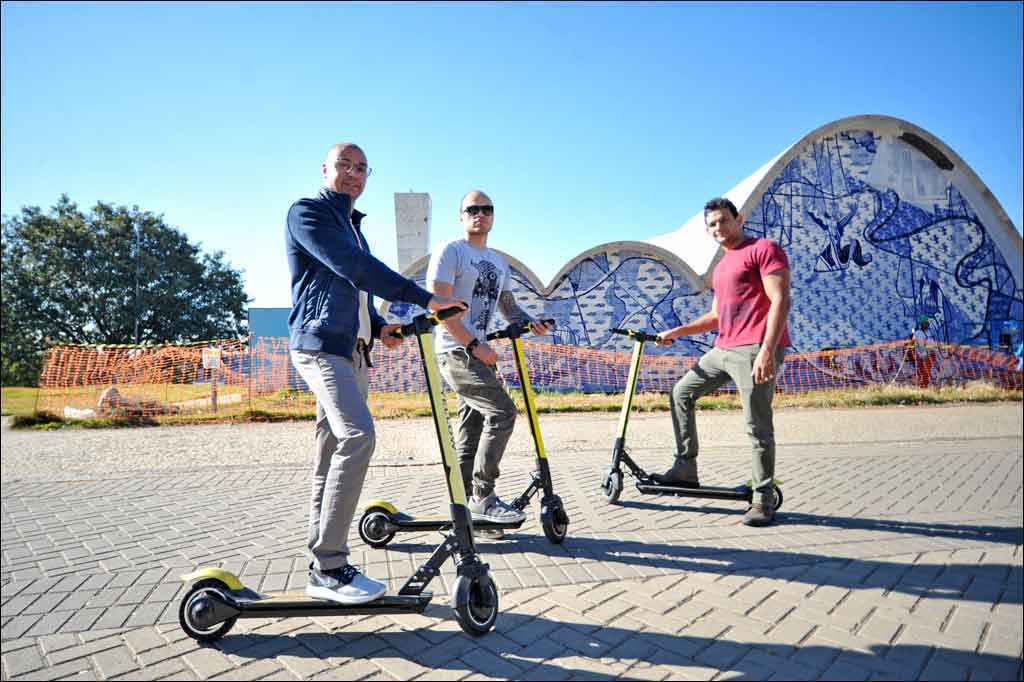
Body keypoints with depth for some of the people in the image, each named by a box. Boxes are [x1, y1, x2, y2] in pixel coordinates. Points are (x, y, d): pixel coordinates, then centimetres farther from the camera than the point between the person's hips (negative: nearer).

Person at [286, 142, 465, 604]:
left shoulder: (352, 224, 25)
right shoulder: (307, 212, -3)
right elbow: (352, 267, -18)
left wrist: (378, 326, 11)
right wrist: (424, 299, -22)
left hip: (353, 349, 9)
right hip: (321, 344, -9)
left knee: (334, 448, 7)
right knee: (357, 435, -24)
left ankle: (322, 561, 13)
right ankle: (329, 567, -20)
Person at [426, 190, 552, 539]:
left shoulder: (499, 262, 19)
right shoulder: (450, 252, -5)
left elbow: (507, 303, 23)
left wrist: (529, 321, 0)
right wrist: (475, 344, -18)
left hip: (480, 353, 8)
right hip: (457, 352, -8)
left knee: (471, 432, 8)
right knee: (502, 411, -20)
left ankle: (468, 511, 15)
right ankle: (483, 498, -12)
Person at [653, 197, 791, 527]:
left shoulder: (764, 249, -3)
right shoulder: (721, 267, 24)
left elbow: (780, 300, -13)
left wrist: (767, 350, -23)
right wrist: (676, 332, 22)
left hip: (756, 350, -9)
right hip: (723, 350, 9)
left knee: (758, 428, -6)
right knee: (681, 392, 11)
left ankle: (764, 498, 7)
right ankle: (685, 470, 16)